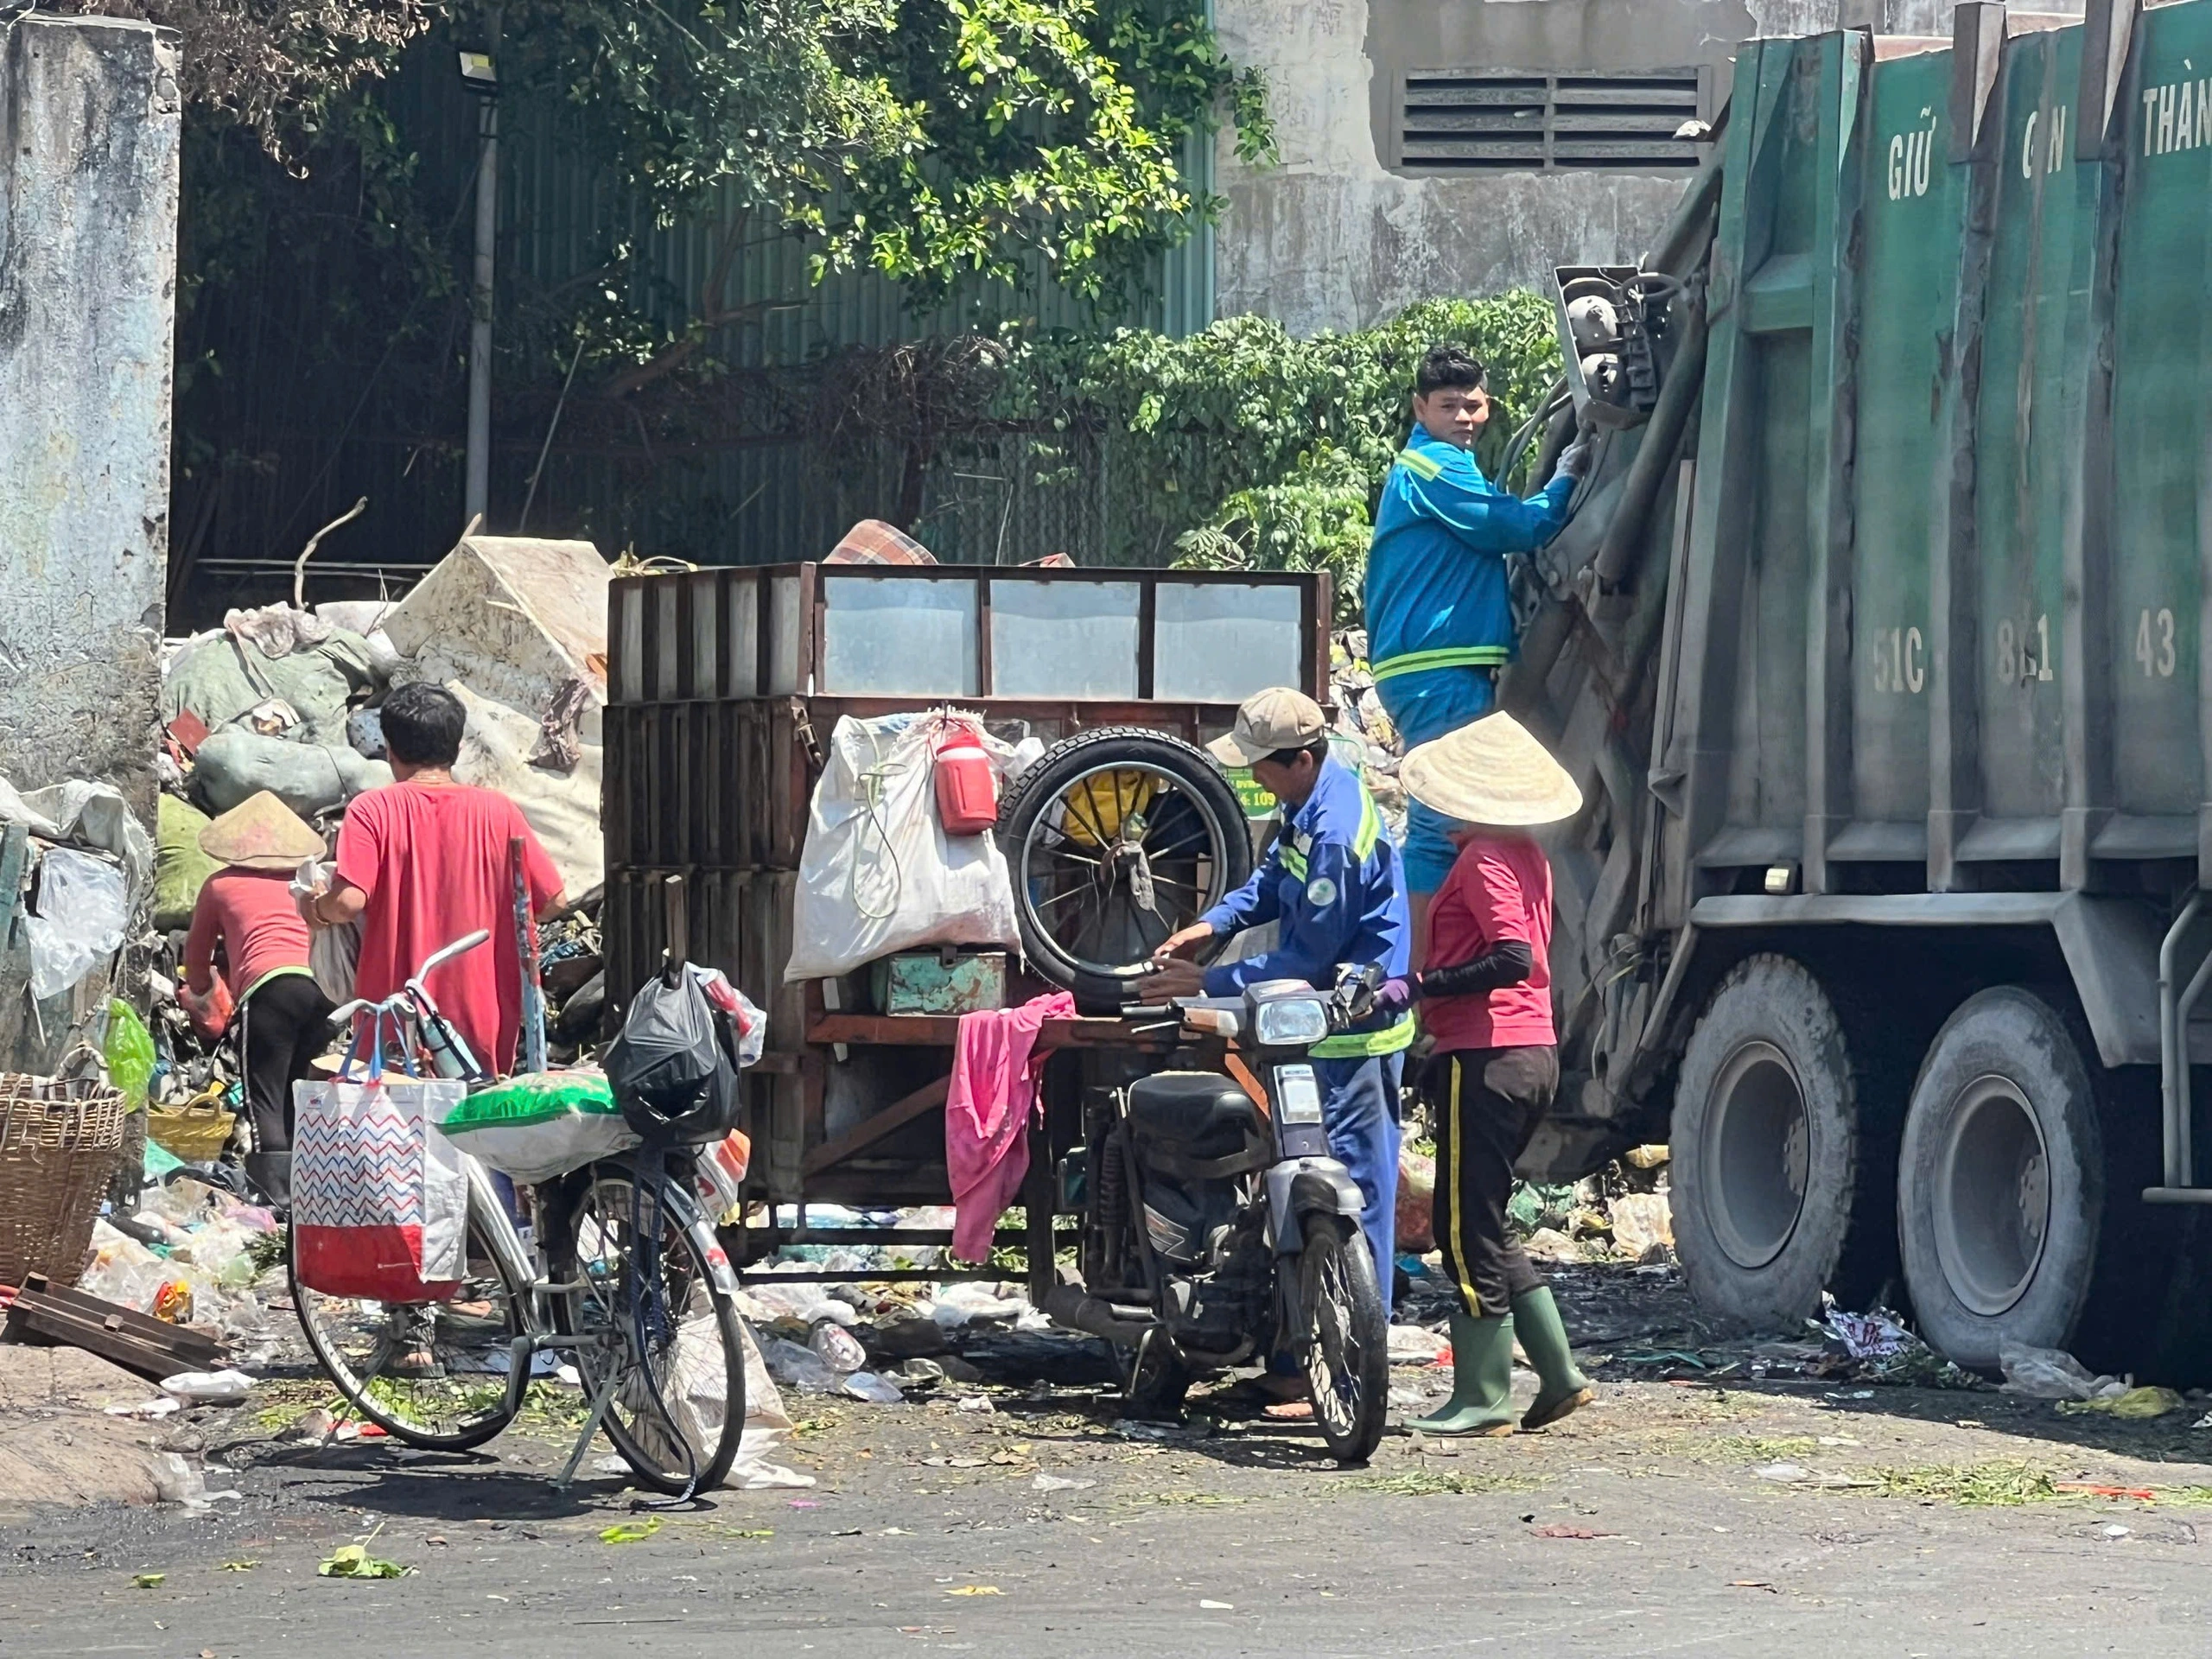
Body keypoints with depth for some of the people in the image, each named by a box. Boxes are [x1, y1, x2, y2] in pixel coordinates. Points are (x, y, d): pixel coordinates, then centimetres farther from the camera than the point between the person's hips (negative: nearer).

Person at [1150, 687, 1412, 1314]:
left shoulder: (1336, 835, -25)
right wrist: (1212, 924, 5)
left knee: (1352, 1188, -6)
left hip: (1352, 1034, -11)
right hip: (1334, 1027, 11)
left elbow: (1309, 960, -21)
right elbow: (1274, 878, 22)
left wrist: (1207, 983, -16)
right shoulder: (1313, 802, 6)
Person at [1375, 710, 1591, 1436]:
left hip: (1484, 1057, -9)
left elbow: (1511, 959, -24)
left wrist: (1420, 988, -22)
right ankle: (1560, 1373, 14)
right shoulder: (1528, 857, 14)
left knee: (1468, 1230, -3)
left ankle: (1481, 1399, 0)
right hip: (1534, 1050, 9)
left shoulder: (1482, 859, -13)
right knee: (1483, 1227, 16)